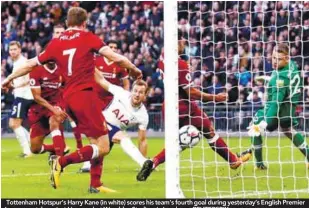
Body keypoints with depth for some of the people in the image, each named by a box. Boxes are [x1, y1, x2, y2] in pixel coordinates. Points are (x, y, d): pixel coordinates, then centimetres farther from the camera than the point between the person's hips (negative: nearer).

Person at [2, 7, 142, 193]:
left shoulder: (56, 43, 11)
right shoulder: (87, 37, -1)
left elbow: (31, 64, 19)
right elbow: (115, 57, -8)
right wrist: (134, 70, 9)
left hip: (68, 98, 6)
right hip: (85, 95, -6)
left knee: (97, 142, 16)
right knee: (103, 147, -5)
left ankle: (95, 185, 13)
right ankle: (62, 161, -17)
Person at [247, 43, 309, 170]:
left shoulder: (281, 77, -29)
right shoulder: (292, 66, -5)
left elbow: (276, 102, -33)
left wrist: (265, 121, -37)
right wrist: (270, 80, 25)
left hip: (281, 108, -9)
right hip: (291, 108, 9)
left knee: (254, 128, 1)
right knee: (289, 131, 32)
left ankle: (259, 163, 0)